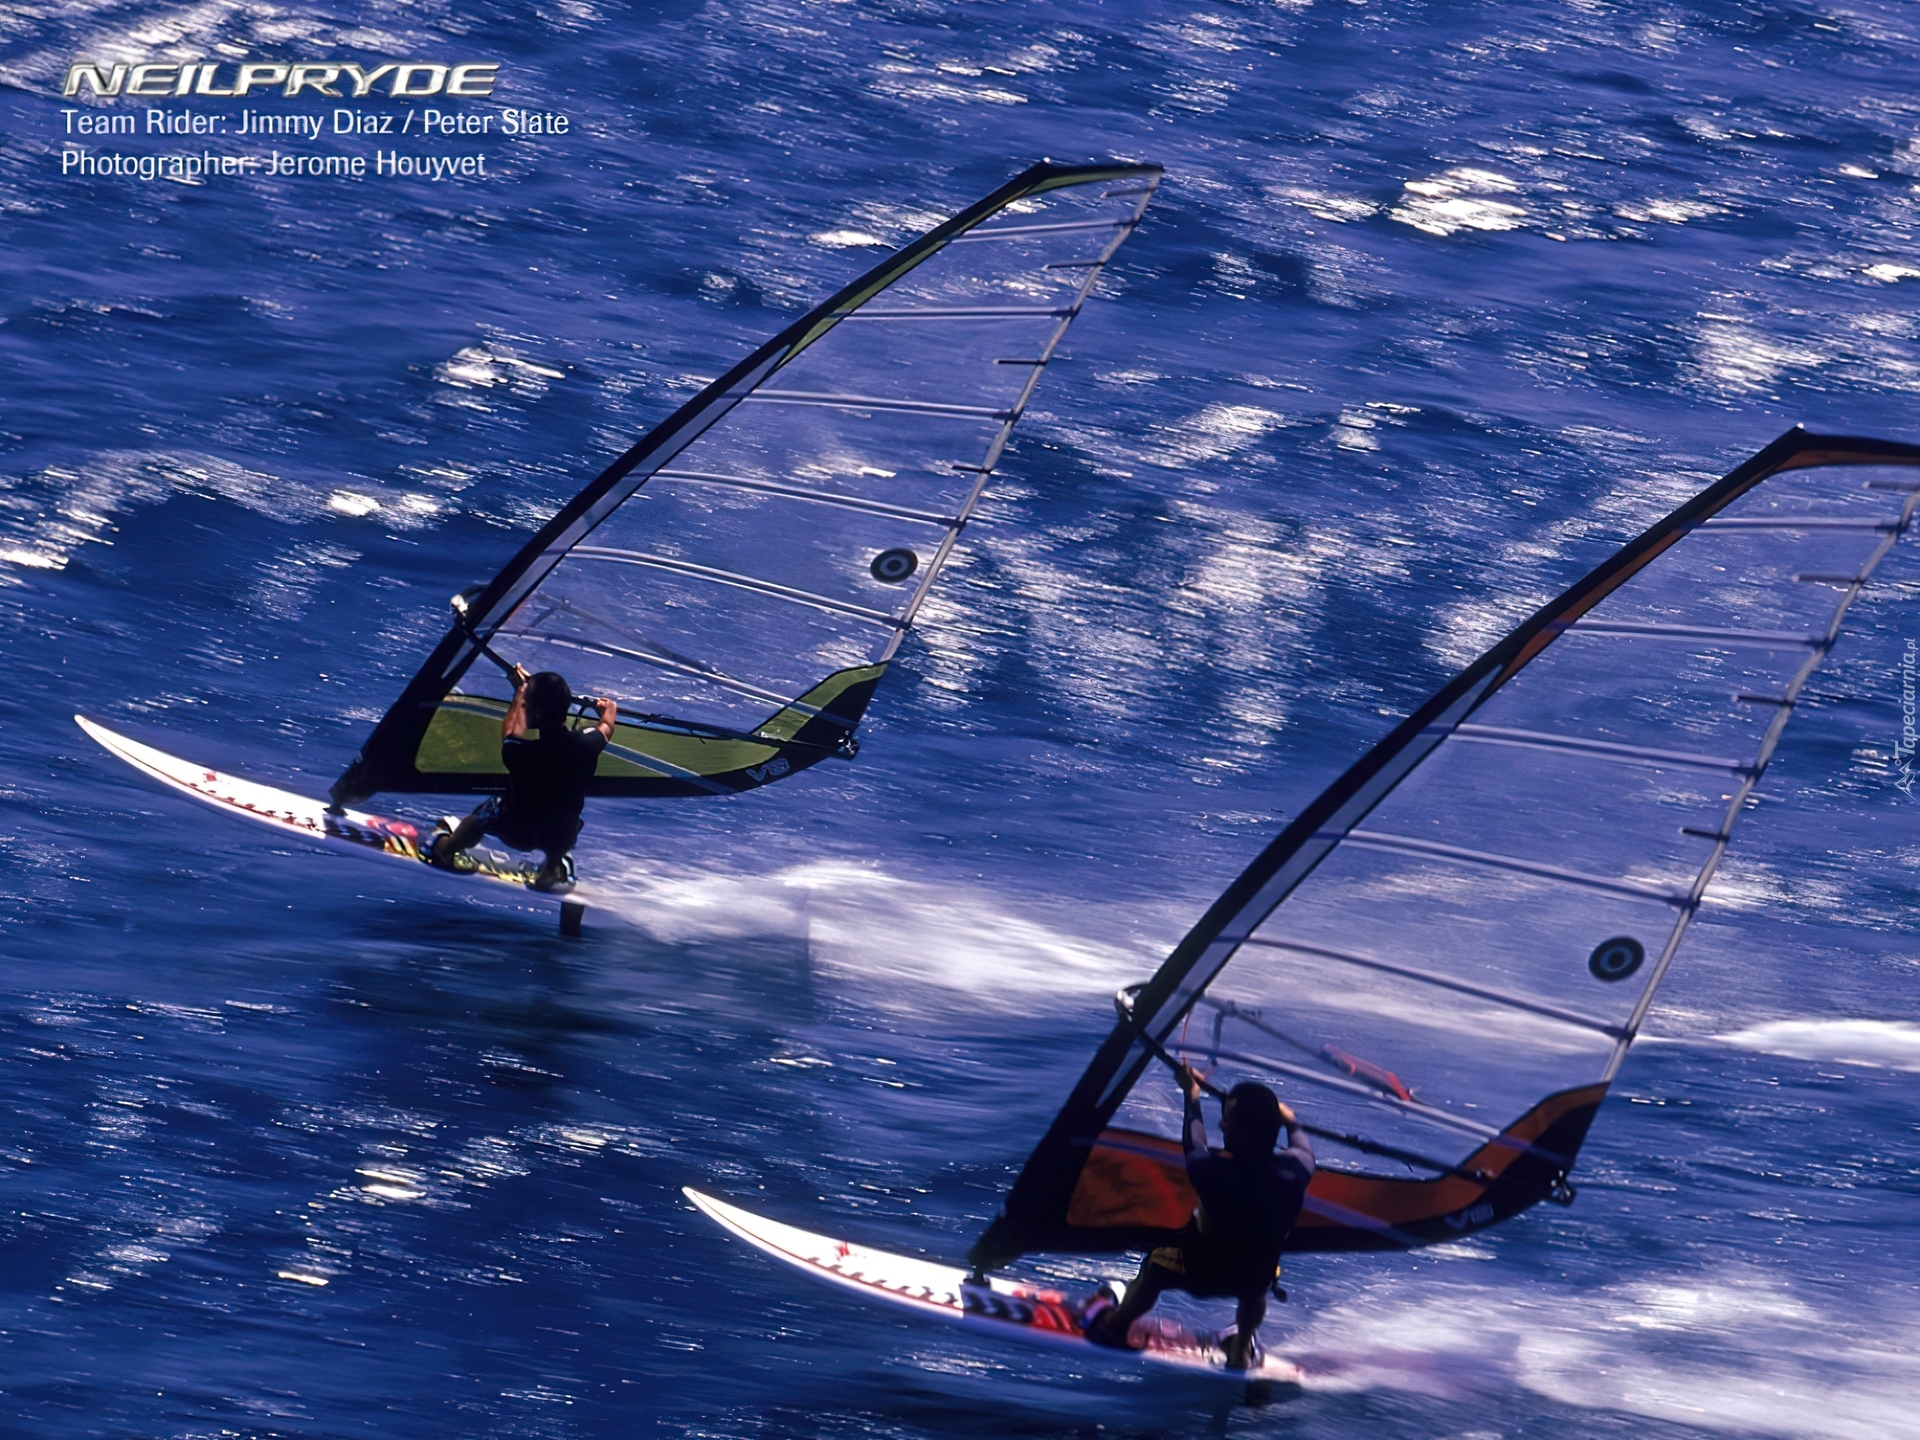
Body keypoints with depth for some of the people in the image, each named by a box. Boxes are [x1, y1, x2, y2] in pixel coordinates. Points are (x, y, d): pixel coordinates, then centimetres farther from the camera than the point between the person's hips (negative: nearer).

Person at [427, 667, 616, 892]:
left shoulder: (519, 752, -30)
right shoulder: (585, 745, -23)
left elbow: (510, 733, -3)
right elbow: (605, 729, 4)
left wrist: (519, 694, 13)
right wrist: (608, 710, 28)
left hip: (518, 835, -1)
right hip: (562, 838, 1)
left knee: (489, 809, 32)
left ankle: (446, 848, 55)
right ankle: (553, 868, 45)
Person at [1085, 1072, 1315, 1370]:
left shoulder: (1211, 1170, -33)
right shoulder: (1296, 1167, -24)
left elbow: (1194, 1150, -8)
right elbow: (1303, 1148, 2)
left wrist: (1192, 1098, 7)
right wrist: (1290, 1121, 23)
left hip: (1203, 1275, -2)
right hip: (1256, 1278, 3)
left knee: (1155, 1264, 29)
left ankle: (1117, 1325, 52)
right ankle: (1241, 1352, 59)